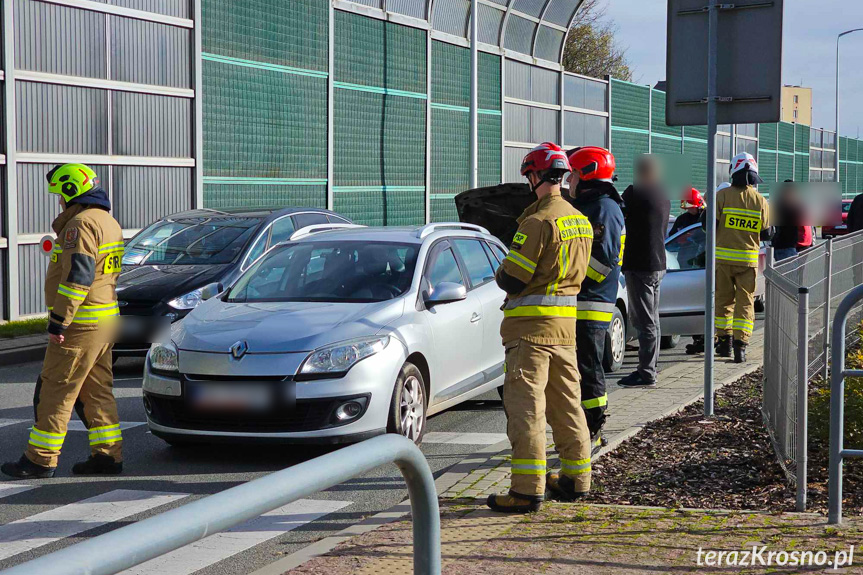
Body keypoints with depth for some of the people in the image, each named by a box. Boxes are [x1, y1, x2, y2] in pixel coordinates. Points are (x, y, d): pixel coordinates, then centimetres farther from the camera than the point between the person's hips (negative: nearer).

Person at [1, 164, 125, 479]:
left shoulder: (81, 223, -16)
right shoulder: (109, 223, 17)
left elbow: (77, 276, -23)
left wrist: (58, 322, -21)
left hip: (80, 323, -10)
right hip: (104, 320, 10)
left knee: (55, 391, -5)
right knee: (97, 390, 13)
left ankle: (40, 460, -1)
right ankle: (108, 454, 14)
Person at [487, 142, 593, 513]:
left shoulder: (538, 222, -17)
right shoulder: (581, 221, 10)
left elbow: (511, 278, -16)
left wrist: (501, 275, 5)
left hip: (531, 325, -8)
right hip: (566, 324, 8)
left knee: (525, 406, -6)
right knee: (566, 403, 16)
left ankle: (528, 489, -9)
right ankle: (576, 479, 24)